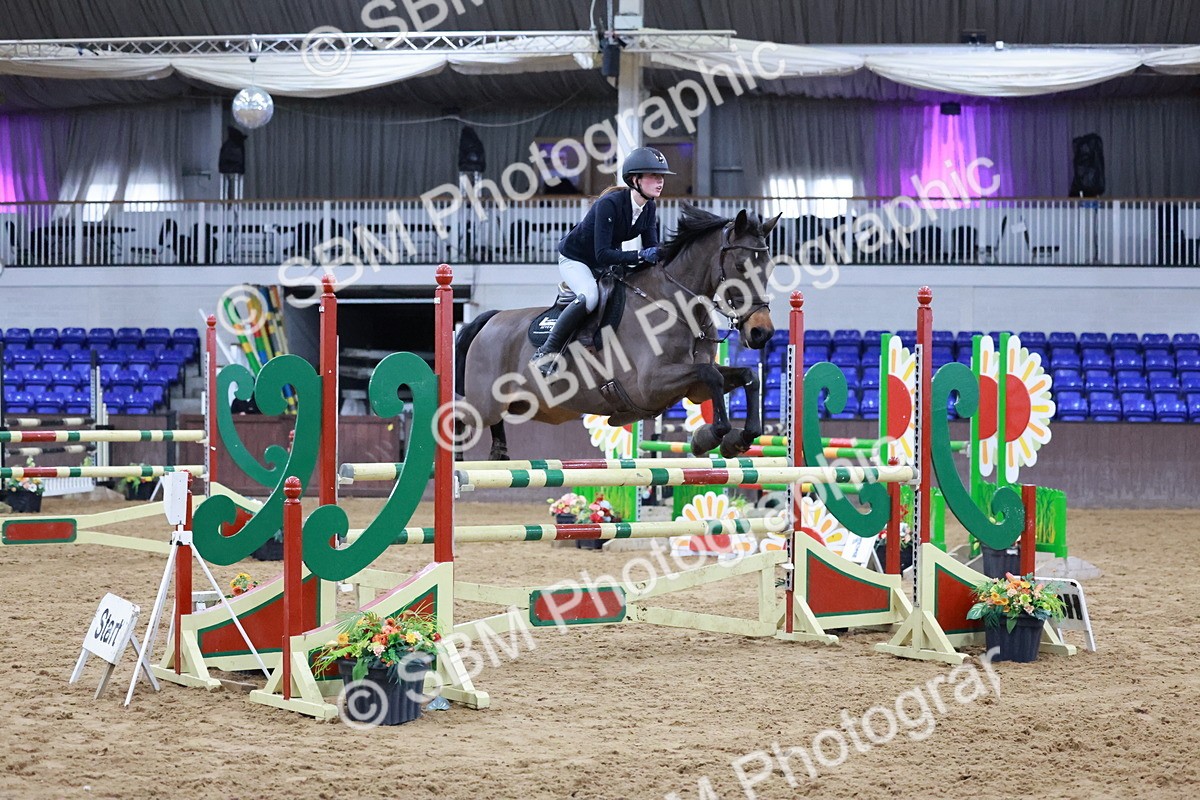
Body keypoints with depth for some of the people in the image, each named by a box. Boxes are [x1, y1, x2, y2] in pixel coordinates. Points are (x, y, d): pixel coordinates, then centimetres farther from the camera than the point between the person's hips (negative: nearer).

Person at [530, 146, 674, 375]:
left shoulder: (649, 208, -9)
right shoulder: (609, 204, -32)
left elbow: (652, 248, -6)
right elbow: (602, 254, -36)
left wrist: (660, 256, -29)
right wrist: (640, 256, -44)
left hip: (605, 263, 8)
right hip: (575, 259, -8)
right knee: (590, 296, -34)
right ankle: (546, 353, -24)